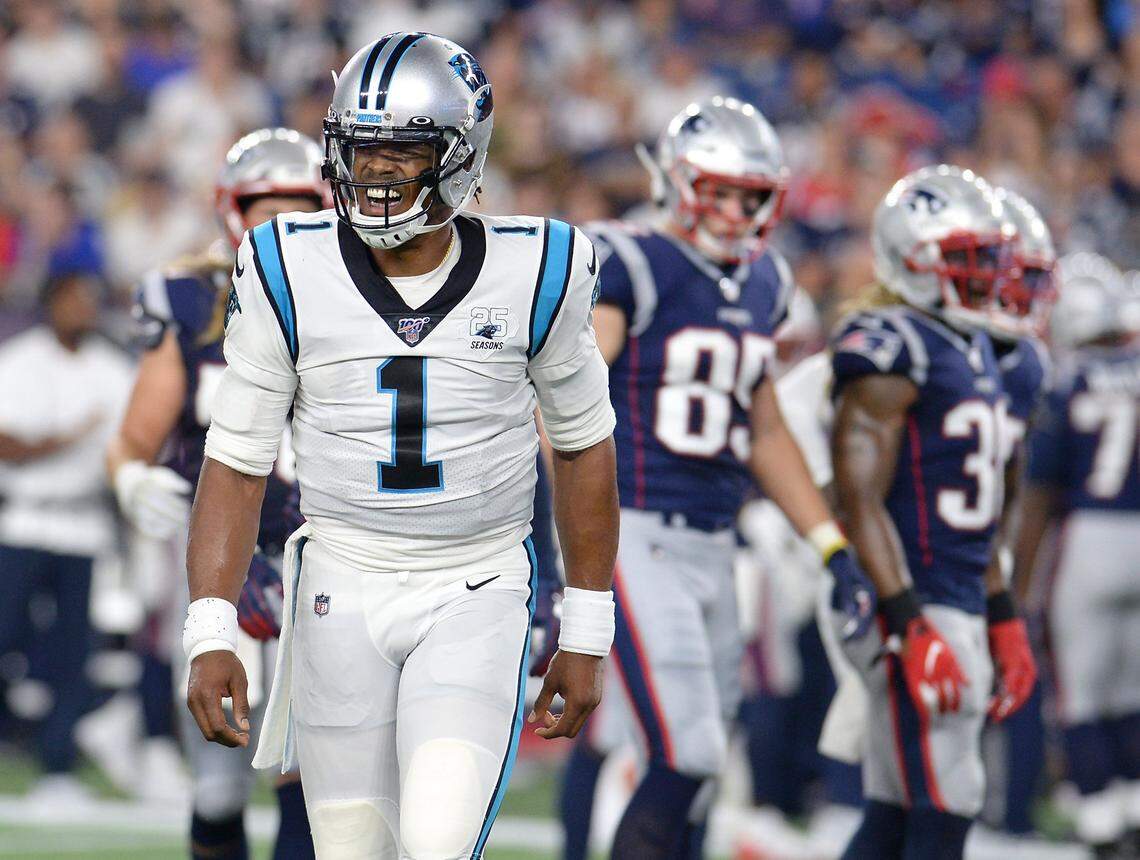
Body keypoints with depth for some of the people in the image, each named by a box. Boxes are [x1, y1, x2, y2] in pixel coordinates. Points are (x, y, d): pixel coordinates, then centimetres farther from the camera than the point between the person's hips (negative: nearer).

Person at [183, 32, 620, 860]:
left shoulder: (533, 273, -6)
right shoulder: (290, 274, -5)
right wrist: (210, 631, -8)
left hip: (477, 599, -1)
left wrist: (587, 634, 8)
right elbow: (237, 460, 1)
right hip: (342, 596, 2)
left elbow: (583, 448, 7)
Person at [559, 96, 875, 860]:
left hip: (713, 546, 8)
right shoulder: (628, 267, -9)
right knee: (681, 761, -16)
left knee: (696, 774, 7)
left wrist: (836, 550, 20)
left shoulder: (763, 285, 15)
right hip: (635, 538, -8)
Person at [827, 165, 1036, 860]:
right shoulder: (891, 348, -13)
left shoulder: (975, 349, 18)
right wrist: (910, 627, -24)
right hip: (915, 604, -9)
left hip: (962, 603, 9)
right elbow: (861, 501, -18)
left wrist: (1004, 620, 23)